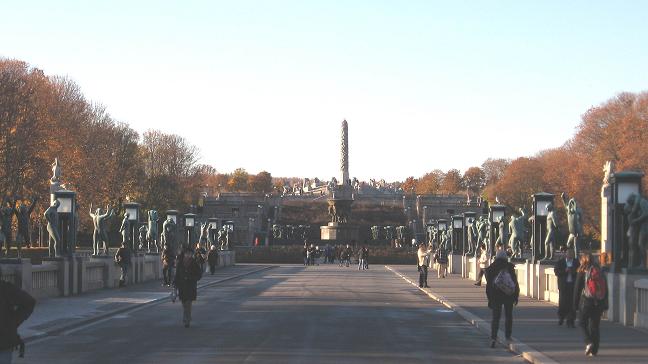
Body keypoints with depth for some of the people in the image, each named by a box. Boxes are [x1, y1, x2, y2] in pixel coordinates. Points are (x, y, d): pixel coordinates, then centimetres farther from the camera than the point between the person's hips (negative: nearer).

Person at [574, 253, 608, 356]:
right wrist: (605, 304, 16)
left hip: (586, 301, -4)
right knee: (595, 325, 10)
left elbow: (577, 288, -4)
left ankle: (589, 342, -11)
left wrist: (576, 303, 4)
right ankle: (594, 350, 9)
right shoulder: (600, 272, 8)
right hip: (599, 303, 4)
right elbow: (605, 288, 11)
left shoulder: (582, 272, -5)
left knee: (582, 323, 10)